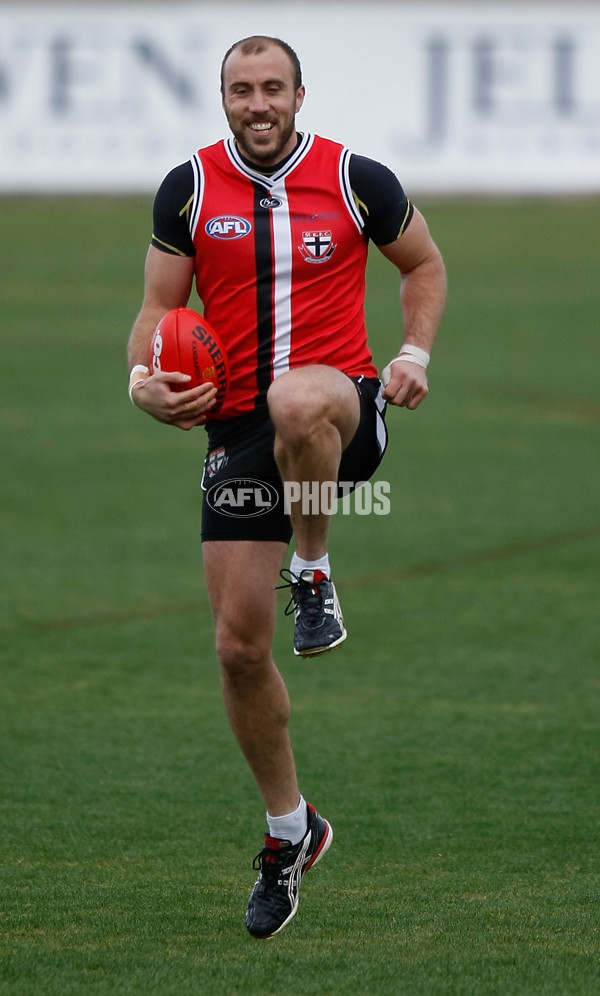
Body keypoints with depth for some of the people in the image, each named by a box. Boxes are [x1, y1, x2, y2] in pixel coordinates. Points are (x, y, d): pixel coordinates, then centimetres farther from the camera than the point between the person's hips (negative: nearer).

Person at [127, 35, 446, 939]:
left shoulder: (357, 181, 0)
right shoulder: (189, 187, 3)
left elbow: (425, 264, 14)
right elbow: (160, 306, 8)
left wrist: (414, 355, -1)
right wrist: (144, 378, -12)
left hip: (343, 406, -3)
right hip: (238, 425, 3)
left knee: (298, 401, -42)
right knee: (239, 644, 0)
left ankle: (314, 572, -15)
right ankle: (290, 830, 20)